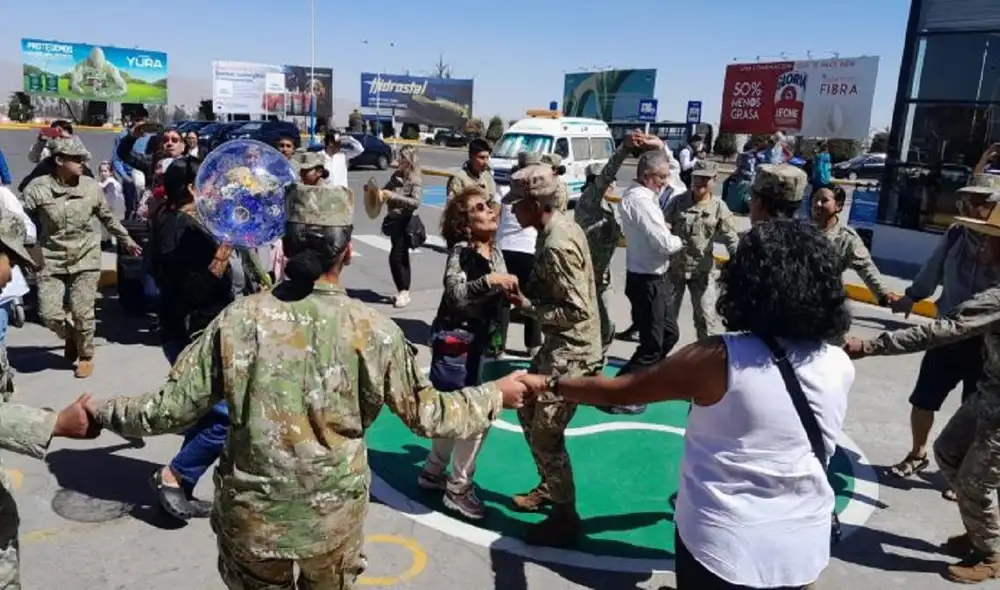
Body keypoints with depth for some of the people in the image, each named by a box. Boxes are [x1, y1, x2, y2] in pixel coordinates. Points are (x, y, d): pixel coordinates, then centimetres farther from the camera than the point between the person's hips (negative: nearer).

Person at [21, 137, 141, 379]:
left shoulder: (91, 187, -2)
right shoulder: (37, 188, -8)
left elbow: (108, 218, 12)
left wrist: (127, 240, 19)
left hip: (86, 258, 0)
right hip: (51, 260, 0)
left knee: (82, 312, 0)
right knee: (49, 313, -2)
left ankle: (86, 355, 22)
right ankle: (71, 337, 32)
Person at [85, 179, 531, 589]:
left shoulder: (239, 320, -14)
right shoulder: (374, 331, -16)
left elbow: (172, 408, -8)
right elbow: (426, 415, -6)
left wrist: (104, 412, 12)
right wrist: (496, 396, 9)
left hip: (251, 515, 1)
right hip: (335, 516, 0)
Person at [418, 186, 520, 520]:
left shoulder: (495, 253, 6)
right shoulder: (460, 251, -17)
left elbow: (498, 299, 15)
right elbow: (456, 295, -31)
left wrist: (509, 292, -4)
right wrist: (489, 280, -33)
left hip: (476, 342, 9)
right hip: (454, 341, -9)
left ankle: (434, 473, 38)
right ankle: (458, 489, 11)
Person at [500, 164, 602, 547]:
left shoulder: (558, 245, -25)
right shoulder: (559, 228, 6)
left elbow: (576, 310, -26)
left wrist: (528, 307, -17)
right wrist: (527, 291, 2)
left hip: (572, 351, -10)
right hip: (559, 345, 10)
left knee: (546, 434, -1)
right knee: (528, 413, 22)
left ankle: (565, 518, 16)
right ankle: (549, 488, 39)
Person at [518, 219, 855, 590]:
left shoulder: (720, 358, -23)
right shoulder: (840, 367, -9)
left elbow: (617, 392, -14)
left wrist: (548, 385, 2)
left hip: (724, 550, -4)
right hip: (805, 552, 4)